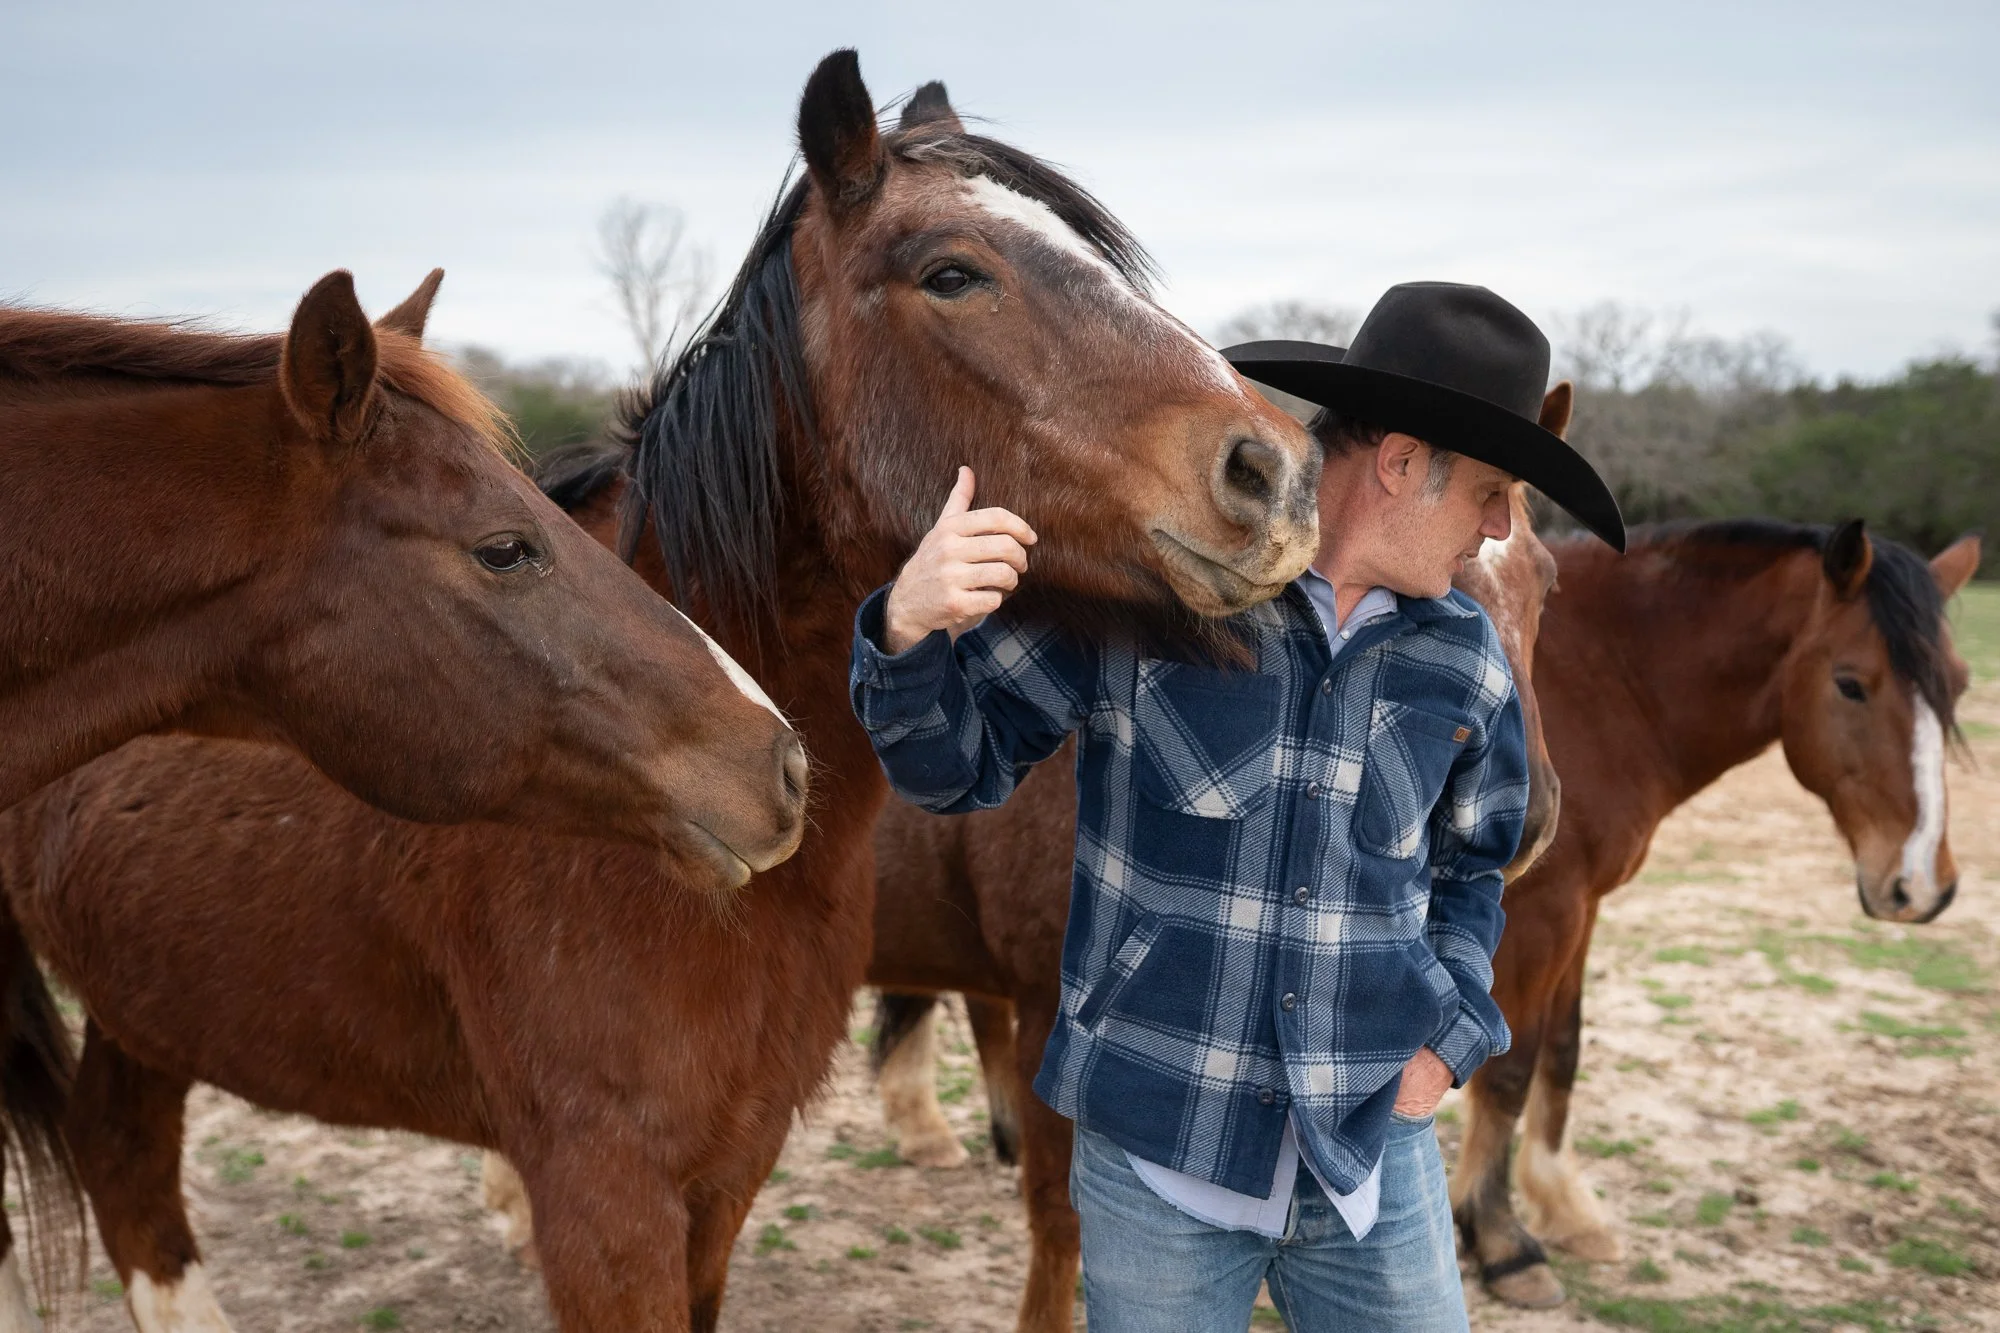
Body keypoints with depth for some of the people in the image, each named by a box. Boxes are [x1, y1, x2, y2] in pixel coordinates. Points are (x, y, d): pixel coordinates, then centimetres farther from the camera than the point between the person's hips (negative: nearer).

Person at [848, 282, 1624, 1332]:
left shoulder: (1466, 659, 3)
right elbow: (953, 768, -6)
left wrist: (1447, 1043, 6)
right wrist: (910, 629, -26)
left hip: (1377, 1160, 4)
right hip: (1155, 1160, -3)